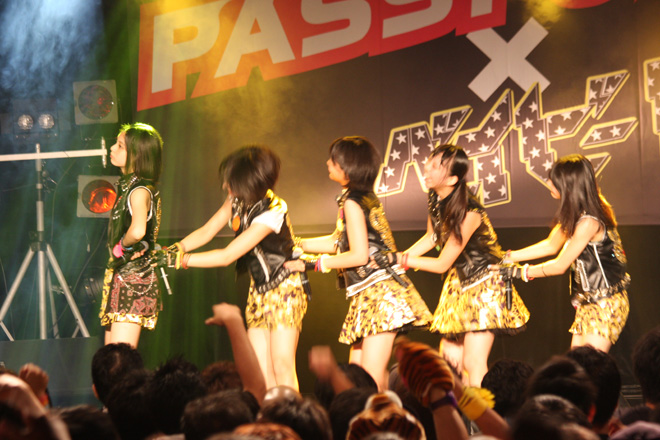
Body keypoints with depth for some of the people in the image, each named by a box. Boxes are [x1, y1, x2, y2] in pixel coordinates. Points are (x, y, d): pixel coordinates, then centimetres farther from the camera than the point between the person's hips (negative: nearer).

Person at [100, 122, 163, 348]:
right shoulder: (126, 186, 13)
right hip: (119, 275, 10)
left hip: (133, 278, -10)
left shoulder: (140, 191, -17)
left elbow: (137, 231, -37)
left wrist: (121, 246, -18)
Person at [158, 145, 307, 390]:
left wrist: (182, 260, -21)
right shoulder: (237, 199, -3)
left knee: (282, 367, -14)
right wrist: (174, 249, -11)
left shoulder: (272, 212, -26)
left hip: (284, 290, -7)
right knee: (261, 370, 0)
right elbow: (207, 231, 5)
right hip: (258, 290, 7)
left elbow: (227, 256, -24)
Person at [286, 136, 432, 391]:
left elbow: (359, 255, -17)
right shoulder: (364, 197, 17)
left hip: (380, 292, -10)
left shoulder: (352, 202, -12)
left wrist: (310, 264, -9)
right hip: (368, 296, 10)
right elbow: (339, 242, 27)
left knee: (371, 375, -16)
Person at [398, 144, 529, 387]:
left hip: (484, 284, -8)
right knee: (451, 354, 9)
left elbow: (442, 264, -21)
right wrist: (400, 256, 3)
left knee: (473, 363, -12)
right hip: (458, 282, 8)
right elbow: (432, 237, 14)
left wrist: (400, 260, -19)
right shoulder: (434, 198, -6)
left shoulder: (469, 212, -28)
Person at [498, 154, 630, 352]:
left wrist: (521, 272, -5)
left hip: (605, 304, -10)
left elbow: (560, 265, -16)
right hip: (588, 302, 10)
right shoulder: (575, 215, 7)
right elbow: (551, 246, 18)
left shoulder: (589, 222, -23)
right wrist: (508, 257, 14)